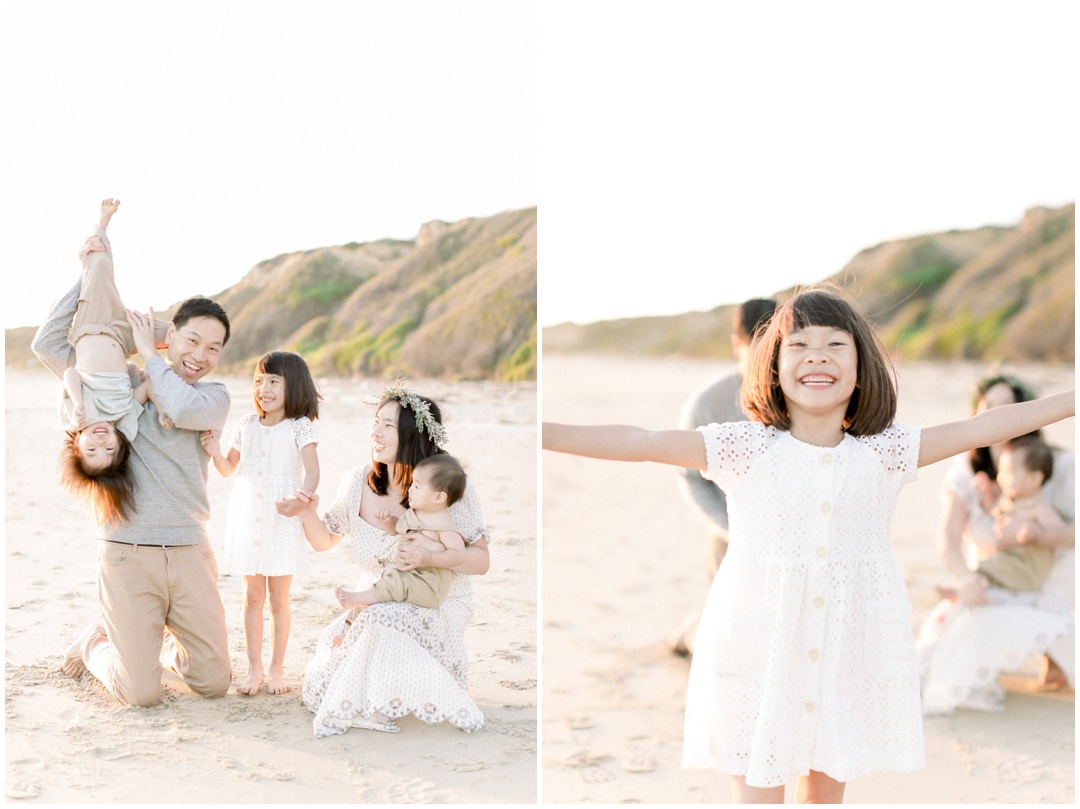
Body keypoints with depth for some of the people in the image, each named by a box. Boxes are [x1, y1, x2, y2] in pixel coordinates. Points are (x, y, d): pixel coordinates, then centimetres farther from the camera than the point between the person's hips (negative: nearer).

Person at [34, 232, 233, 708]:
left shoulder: (213, 396, 7)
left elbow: (186, 410, -17)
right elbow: (48, 344, 3)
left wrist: (148, 354, -4)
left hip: (189, 551, 2)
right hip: (127, 552, -2)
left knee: (214, 683, 3)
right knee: (141, 694, -3)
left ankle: (164, 644, 34)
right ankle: (96, 642, 28)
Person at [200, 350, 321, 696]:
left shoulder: (299, 427, -4)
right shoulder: (247, 425, 8)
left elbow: (312, 470, -15)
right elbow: (229, 468, 16)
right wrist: (215, 452, -5)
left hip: (283, 524, -3)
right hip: (246, 520, 4)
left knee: (278, 599, 3)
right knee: (253, 596, 7)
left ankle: (276, 669, 13)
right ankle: (254, 669, 14)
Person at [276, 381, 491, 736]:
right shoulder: (359, 483, -3)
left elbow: (480, 560, -12)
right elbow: (324, 541, 10)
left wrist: (431, 558, -29)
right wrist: (307, 512, -12)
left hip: (435, 604, -3)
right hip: (375, 600, 3)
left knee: (383, 621, -34)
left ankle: (346, 710, -12)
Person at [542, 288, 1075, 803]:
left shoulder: (885, 453, 2)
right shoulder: (744, 450, -5)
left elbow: (984, 427, 4)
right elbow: (639, 443, -12)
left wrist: (1072, 400, 4)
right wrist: (544, 433, -20)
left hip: (850, 662, 2)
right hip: (756, 660, -2)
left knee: (825, 794, 14)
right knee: (756, 792, 3)